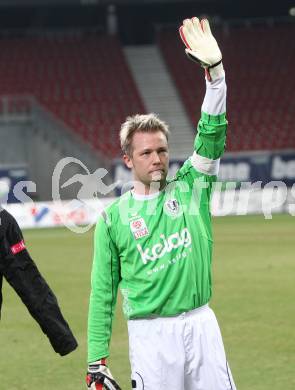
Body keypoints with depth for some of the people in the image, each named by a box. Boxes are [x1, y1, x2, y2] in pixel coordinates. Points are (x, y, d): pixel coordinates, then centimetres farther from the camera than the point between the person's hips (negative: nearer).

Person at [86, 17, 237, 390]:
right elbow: (102, 293, 4)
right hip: (150, 332, -2)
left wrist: (214, 68, -18)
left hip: (201, 323, 2)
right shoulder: (113, 218, 3)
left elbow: (213, 133, -5)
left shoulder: (189, 187, 7)